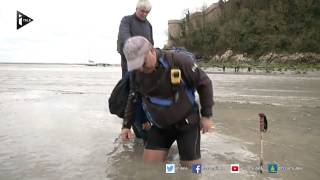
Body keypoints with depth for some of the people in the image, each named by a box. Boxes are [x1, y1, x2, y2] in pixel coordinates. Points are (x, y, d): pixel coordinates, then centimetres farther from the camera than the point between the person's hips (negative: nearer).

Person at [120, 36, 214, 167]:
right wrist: (126, 125, 9)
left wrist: (207, 115, -10)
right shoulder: (136, 73, -6)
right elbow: (133, 100, 10)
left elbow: (204, 83, -13)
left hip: (186, 122, -4)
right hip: (159, 125, 4)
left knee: (191, 166, 2)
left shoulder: (178, 61, -22)